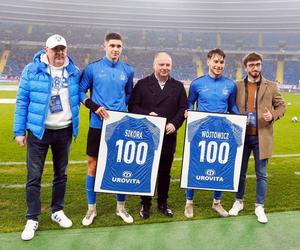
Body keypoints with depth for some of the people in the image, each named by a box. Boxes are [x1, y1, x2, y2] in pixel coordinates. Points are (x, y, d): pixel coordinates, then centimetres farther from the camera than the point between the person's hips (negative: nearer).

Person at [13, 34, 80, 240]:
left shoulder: (74, 72, 3)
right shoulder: (32, 70, -6)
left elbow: (77, 97, 14)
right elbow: (22, 101, -4)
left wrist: (74, 125, 2)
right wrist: (19, 131, -6)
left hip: (64, 131, 3)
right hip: (38, 131, -3)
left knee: (61, 174, 13)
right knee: (34, 176, 1)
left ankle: (58, 211, 30)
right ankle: (32, 219, 14)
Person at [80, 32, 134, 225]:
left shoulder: (127, 71, 7)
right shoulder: (93, 68, -1)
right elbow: (81, 92, 3)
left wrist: (124, 109, 4)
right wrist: (95, 107, -11)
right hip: (98, 125, -2)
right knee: (93, 165, 3)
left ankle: (121, 207, 24)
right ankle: (91, 209, 19)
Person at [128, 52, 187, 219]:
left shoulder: (178, 86, 9)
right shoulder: (142, 84, 3)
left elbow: (183, 109, 5)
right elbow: (132, 106, -2)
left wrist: (175, 124, -11)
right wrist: (147, 114, -18)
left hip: (168, 136, 2)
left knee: (165, 173, 12)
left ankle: (163, 203, 27)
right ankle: (145, 204, 22)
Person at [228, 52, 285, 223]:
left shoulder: (271, 86, 1)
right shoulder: (238, 86, 2)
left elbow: (281, 106, 6)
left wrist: (273, 116, -13)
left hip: (261, 137, -1)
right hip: (242, 136, 1)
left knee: (261, 175, 7)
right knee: (240, 172, 13)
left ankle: (259, 207, 22)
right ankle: (239, 202, 30)